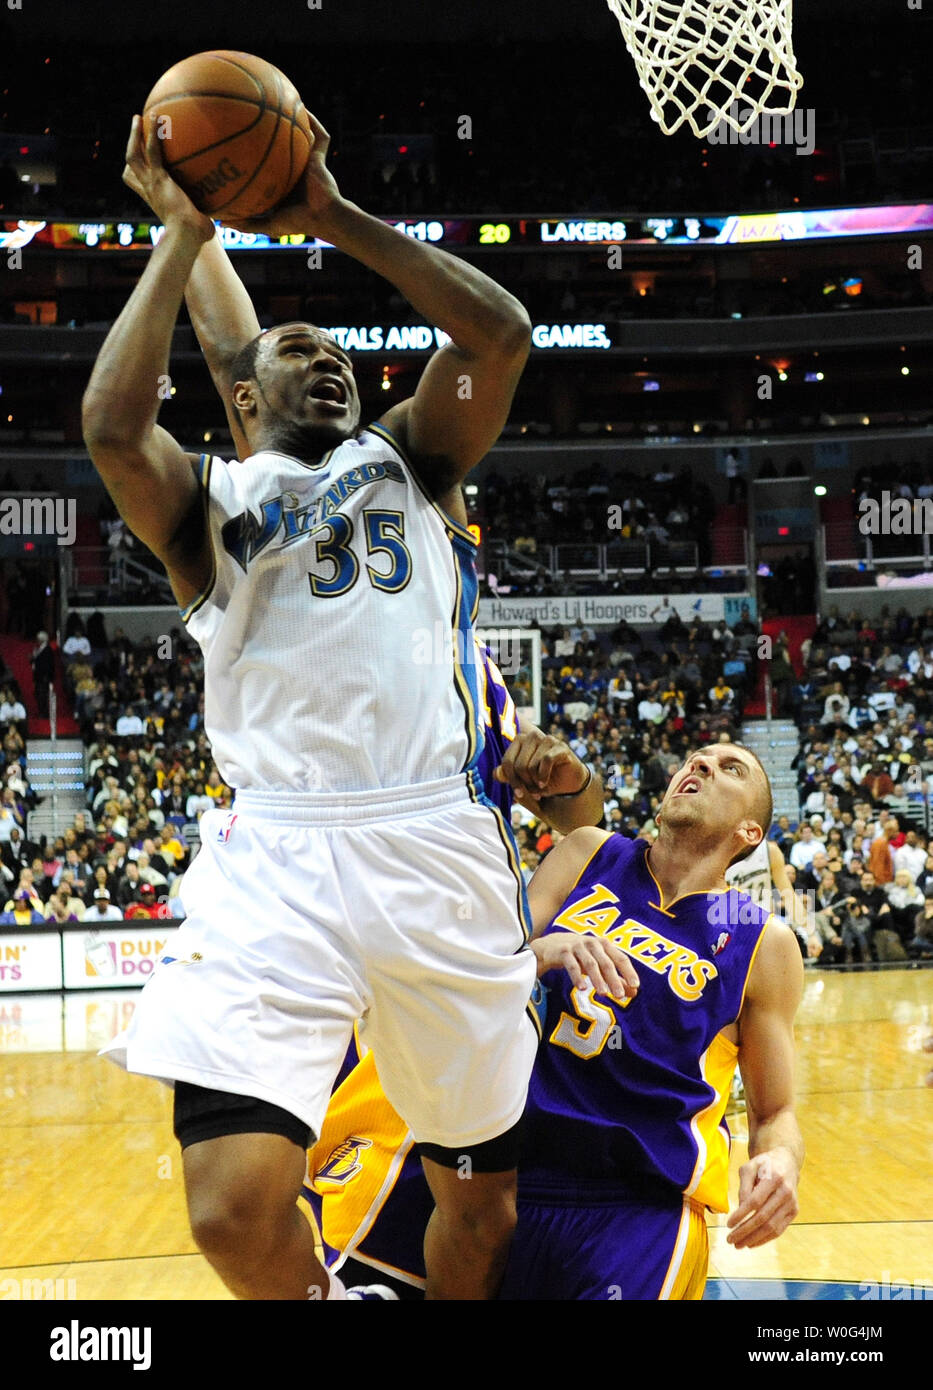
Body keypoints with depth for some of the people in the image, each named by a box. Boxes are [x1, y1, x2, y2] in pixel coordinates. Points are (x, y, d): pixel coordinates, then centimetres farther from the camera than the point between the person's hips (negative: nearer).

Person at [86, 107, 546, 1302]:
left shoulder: (409, 462, 20)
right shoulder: (208, 500, 13)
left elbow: (500, 330, 4)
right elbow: (111, 421, -10)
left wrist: (333, 217, 5)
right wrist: (184, 234, -1)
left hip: (439, 845, 3)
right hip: (276, 856, -2)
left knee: (482, 1188, 12)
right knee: (234, 1212, -16)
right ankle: (316, 1304, 16)